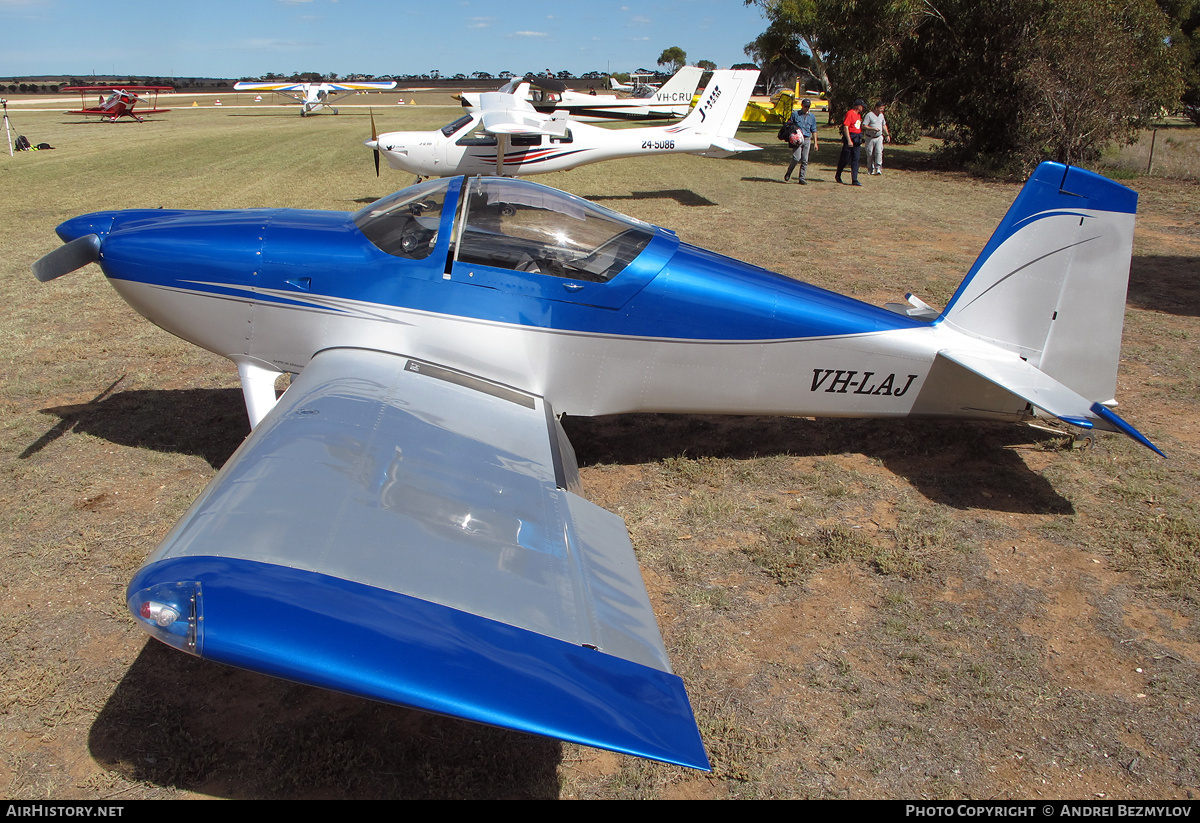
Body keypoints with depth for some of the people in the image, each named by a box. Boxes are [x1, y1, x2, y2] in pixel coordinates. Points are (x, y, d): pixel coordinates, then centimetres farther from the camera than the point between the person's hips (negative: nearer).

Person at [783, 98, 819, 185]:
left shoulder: (812, 116, 14)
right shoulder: (795, 114, 6)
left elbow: (814, 131, 16)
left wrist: (815, 143, 10)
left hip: (807, 140, 3)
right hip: (797, 139, -3)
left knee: (805, 160, -1)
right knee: (796, 158, -17)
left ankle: (802, 178, 4)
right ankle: (788, 173, 5)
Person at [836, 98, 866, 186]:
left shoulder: (859, 115, 17)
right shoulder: (850, 113, -10)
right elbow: (845, 127, -16)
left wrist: (860, 140, 19)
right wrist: (849, 140, -22)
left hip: (857, 139, 8)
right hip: (850, 137, -8)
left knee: (855, 160, 1)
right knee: (845, 159, 1)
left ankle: (854, 180, -2)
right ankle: (838, 176, 21)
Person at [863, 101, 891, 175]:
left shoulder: (881, 115, 12)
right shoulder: (869, 115, -10)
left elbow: (884, 125, 22)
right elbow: (864, 126, -14)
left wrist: (887, 135, 18)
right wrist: (873, 128, -24)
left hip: (879, 137, 4)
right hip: (870, 138, -4)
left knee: (879, 152, -12)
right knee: (870, 154, 3)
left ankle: (878, 168, -12)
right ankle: (870, 169, 15)